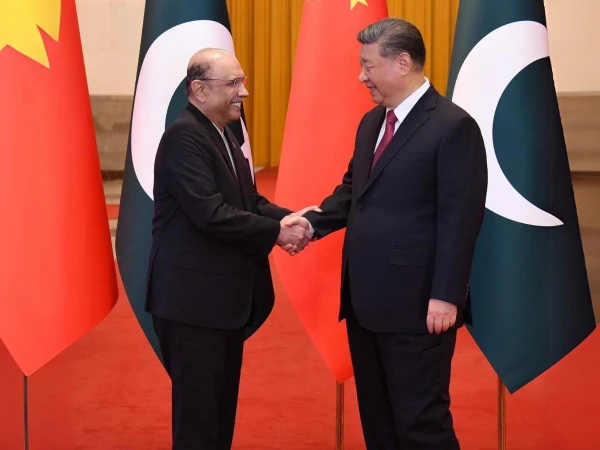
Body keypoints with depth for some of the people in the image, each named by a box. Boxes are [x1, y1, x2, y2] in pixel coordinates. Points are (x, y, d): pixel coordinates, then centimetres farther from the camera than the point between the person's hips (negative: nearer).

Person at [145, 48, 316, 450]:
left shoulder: (222, 133, 12)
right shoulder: (184, 137, -18)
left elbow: (247, 200, 13)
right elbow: (211, 214, -27)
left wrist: (286, 217, -6)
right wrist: (276, 232, -20)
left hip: (225, 294, 10)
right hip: (193, 296, -10)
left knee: (222, 401, 17)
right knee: (199, 407, 0)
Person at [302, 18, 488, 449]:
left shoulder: (453, 126, -12)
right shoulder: (371, 122, 14)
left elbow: (460, 219, -16)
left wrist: (445, 296, -20)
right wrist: (312, 222, 2)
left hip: (416, 304, -8)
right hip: (366, 299, 8)